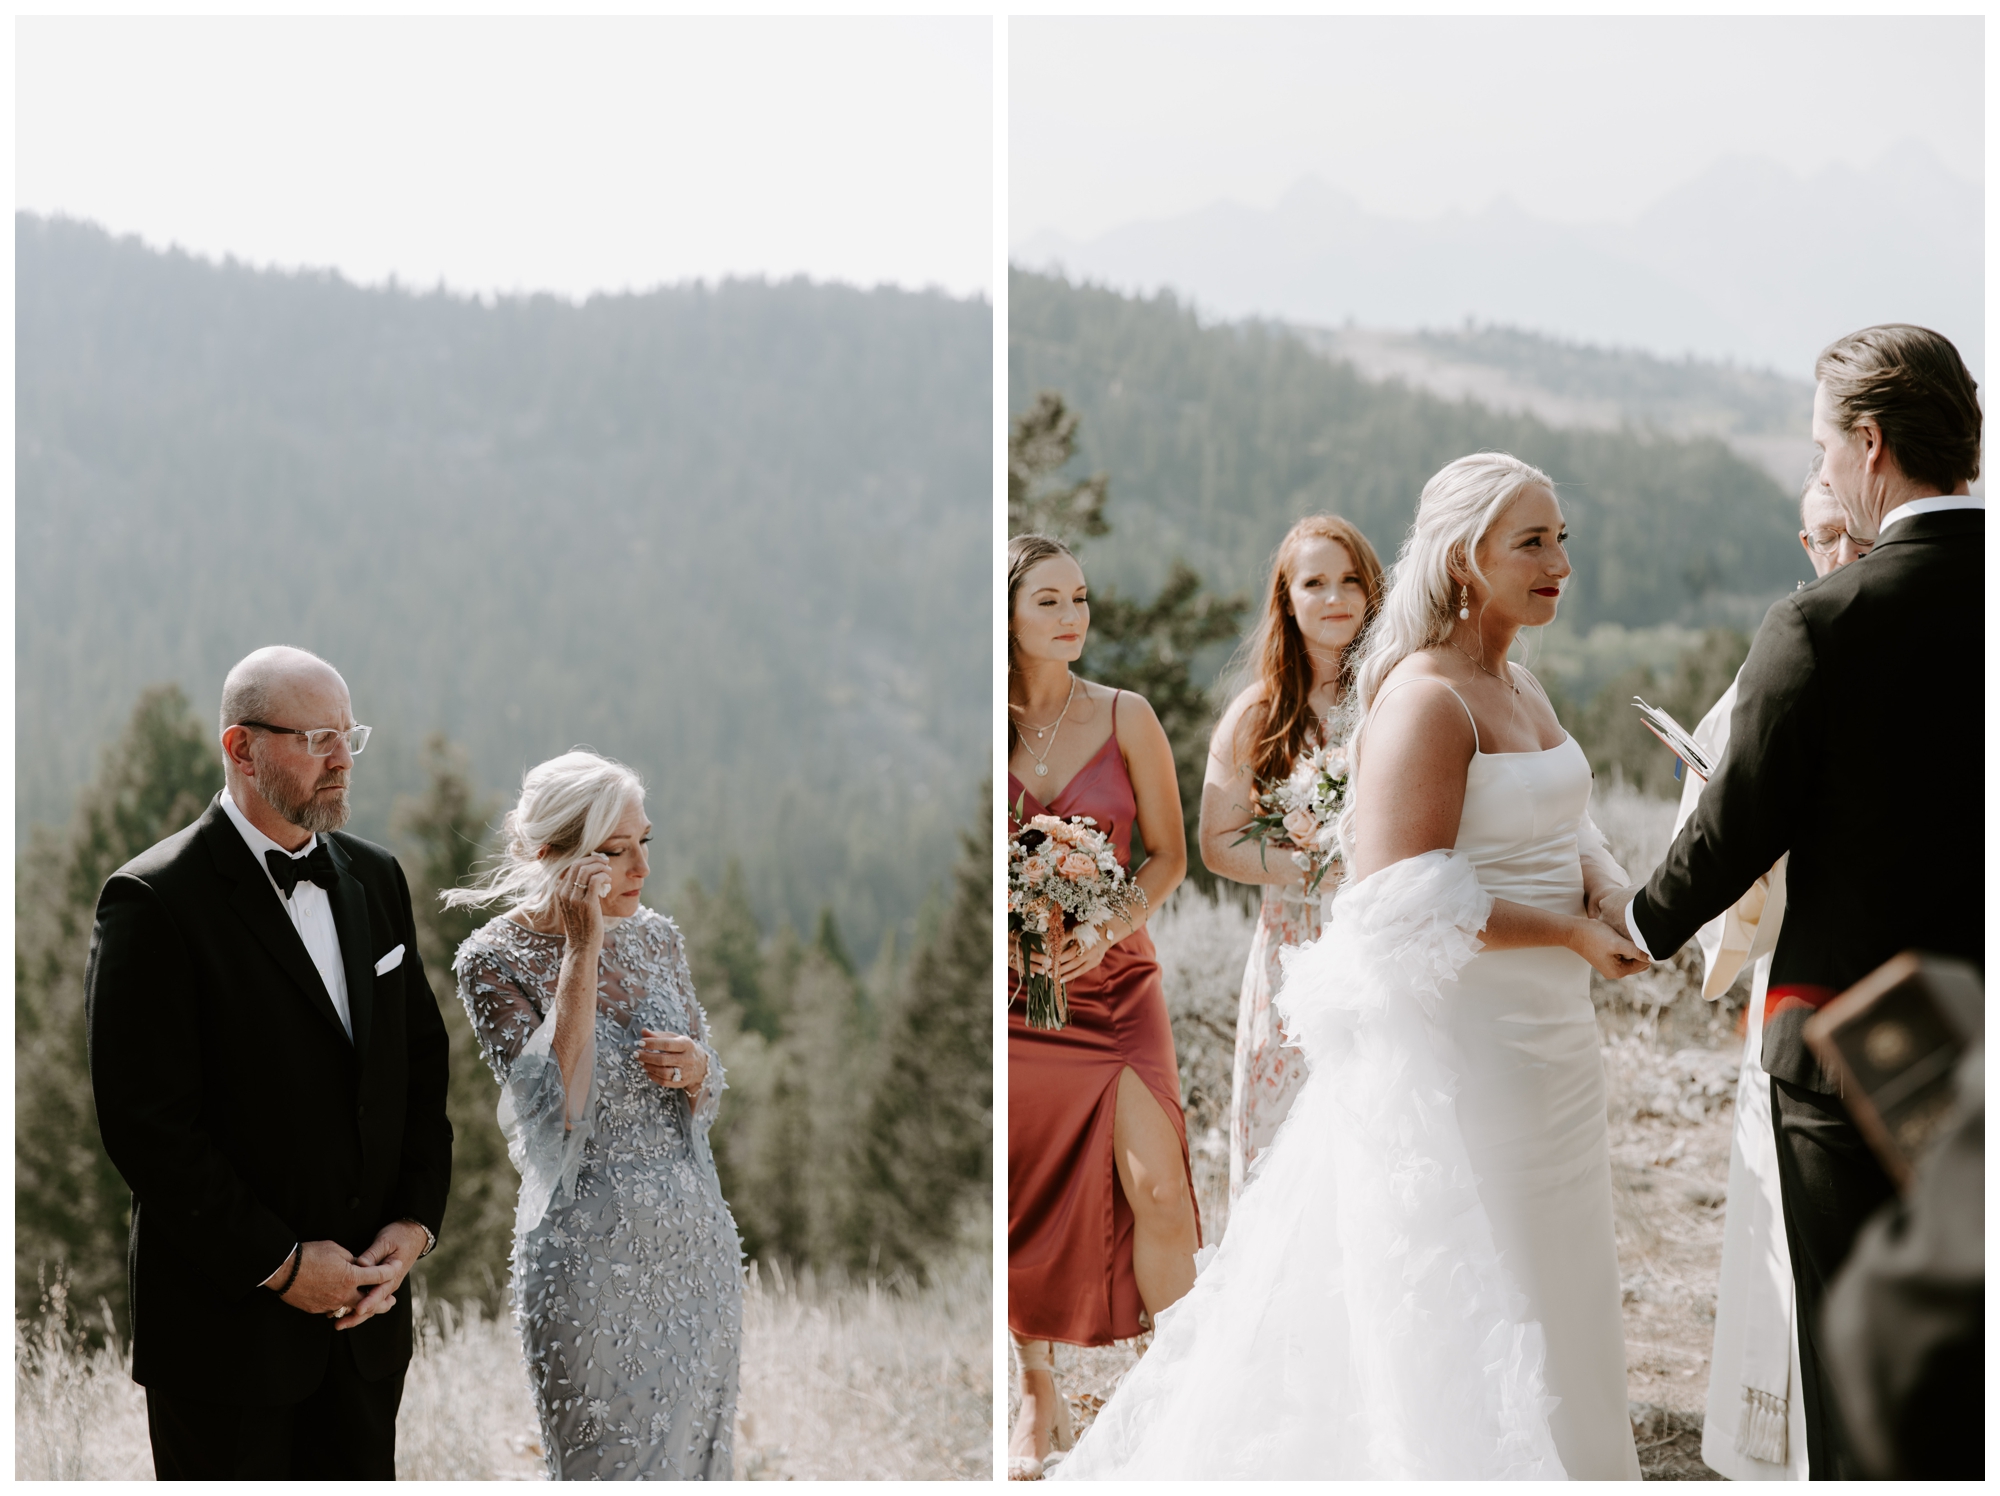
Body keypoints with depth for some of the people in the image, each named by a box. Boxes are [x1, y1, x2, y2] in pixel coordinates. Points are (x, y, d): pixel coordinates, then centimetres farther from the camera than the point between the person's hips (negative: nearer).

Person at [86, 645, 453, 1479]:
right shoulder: (154, 901, -12)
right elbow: (144, 1121, -16)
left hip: (365, 1307, 6)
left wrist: (415, 1220, 0)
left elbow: (421, 1063, 14)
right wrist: (279, 1263, -15)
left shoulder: (374, 878, 10)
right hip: (227, 1319, -6)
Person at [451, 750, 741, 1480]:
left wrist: (694, 1067, -11)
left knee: (695, 1449, 14)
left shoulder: (657, 936, 4)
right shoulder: (494, 961, -11)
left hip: (698, 1242, 5)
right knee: (613, 1466, 4)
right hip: (592, 1254, -5)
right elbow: (555, 1108, -24)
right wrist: (583, 949, -24)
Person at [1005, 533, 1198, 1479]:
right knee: (1024, 1196, 4)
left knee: (1154, 1184, -11)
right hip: (1007, 985, 1)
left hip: (1112, 978, 0)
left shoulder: (1125, 718, 1)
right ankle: (1040, 1401, 20)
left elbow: (1168, 857, 3)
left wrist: (1107, 930, -13)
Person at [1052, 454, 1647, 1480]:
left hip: (1539, 1044, 10)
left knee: (1541, 1308, 17)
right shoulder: (1425, 698, -17)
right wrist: (1574, 935, -18)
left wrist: (1608, 891, 0)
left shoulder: (1518, 690, 12)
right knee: (1460, 1326, -4)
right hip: (1451, 1045, -10)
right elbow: (1402, 901, -24)